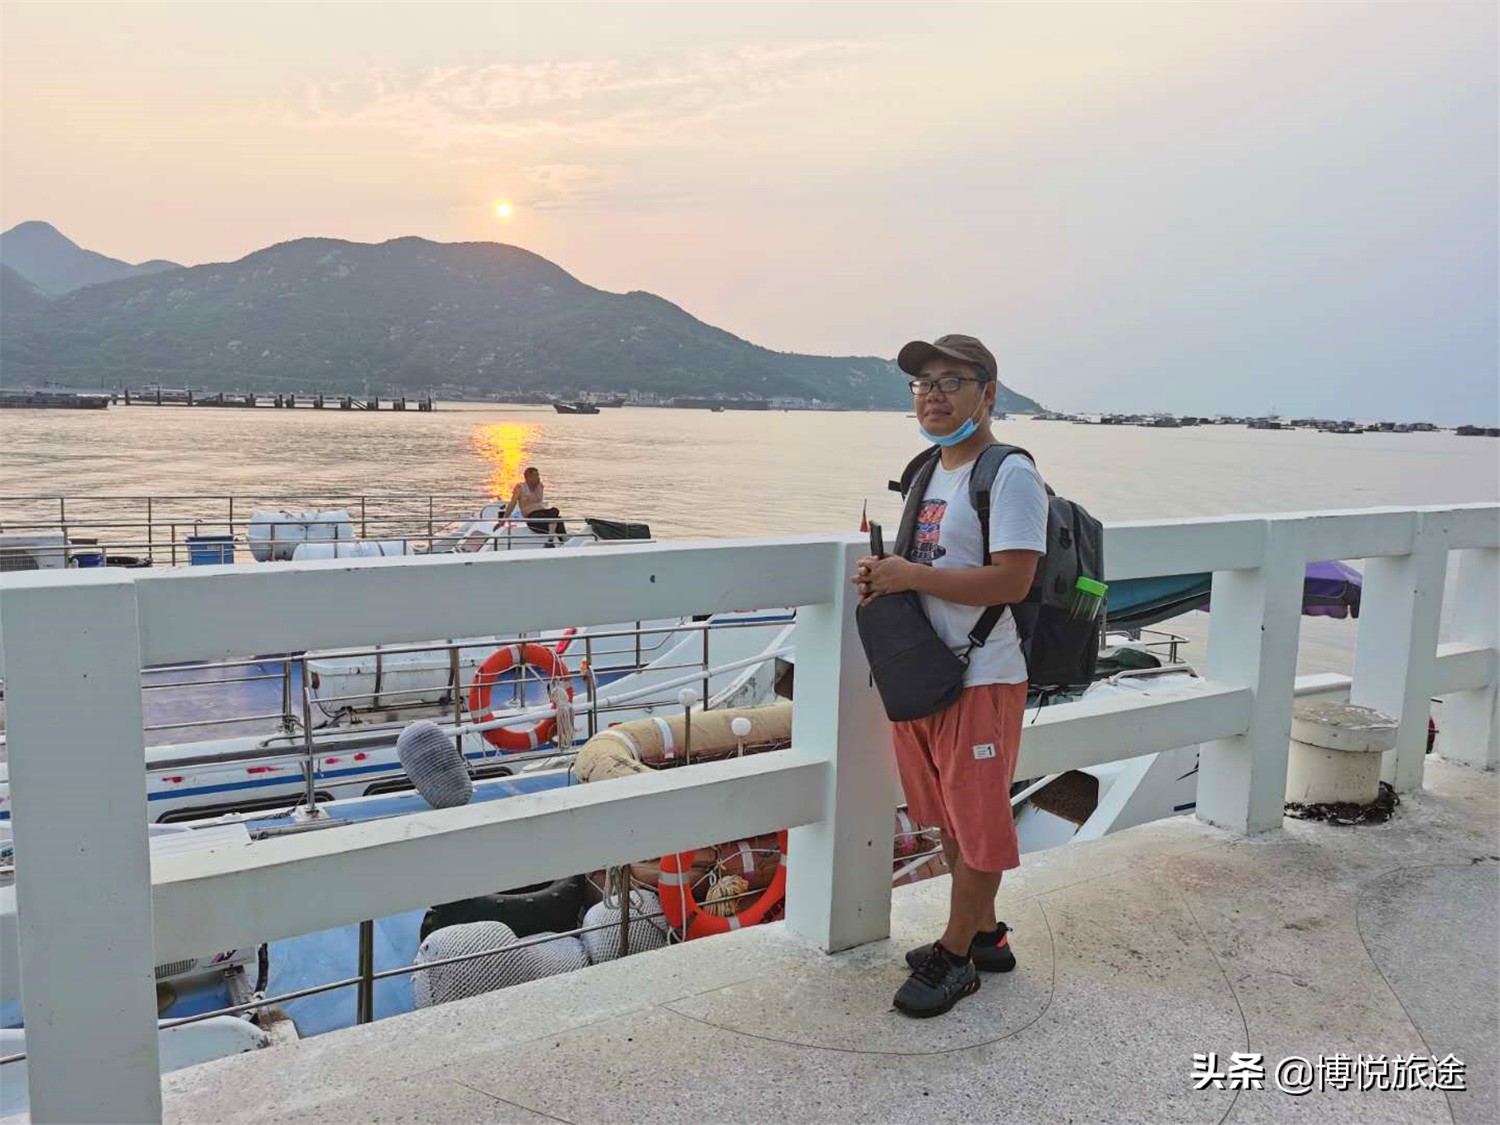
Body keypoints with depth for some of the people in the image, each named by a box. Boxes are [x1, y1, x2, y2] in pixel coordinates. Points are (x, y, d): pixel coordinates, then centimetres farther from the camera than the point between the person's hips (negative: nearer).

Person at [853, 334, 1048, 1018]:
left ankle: (955, 958, 19)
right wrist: (882, 578, 1)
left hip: (981, 680, -9)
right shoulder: (927, 471, 13)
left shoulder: (1010, 474, -14)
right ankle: (984, 935, 36)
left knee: (977, 822, 5)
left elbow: (1010, 581, -23)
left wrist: (909, 575, -19)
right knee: (950, 819, 19)